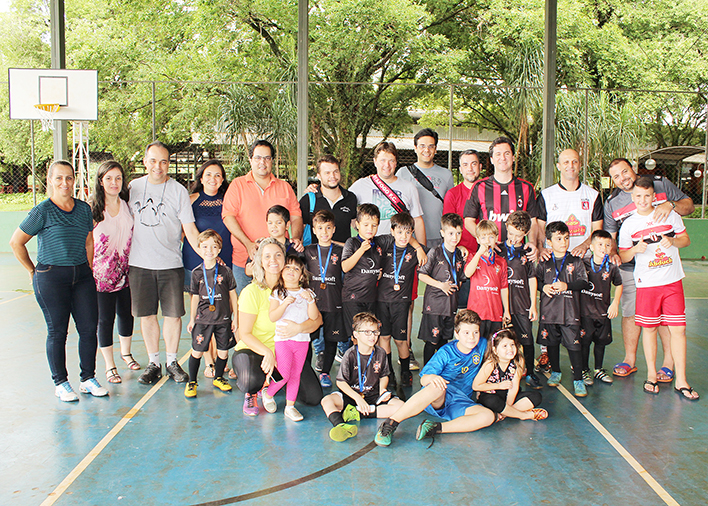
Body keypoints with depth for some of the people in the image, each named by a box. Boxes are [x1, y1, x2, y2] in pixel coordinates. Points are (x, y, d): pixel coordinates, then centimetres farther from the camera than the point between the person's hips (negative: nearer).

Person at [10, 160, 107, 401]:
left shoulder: (84, 208, 8)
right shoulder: (42, 211, -6)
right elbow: (16, 242, 0)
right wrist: (33, 271, 3)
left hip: (82, 276, 5)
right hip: (51, 278, -4)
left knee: (89, 328, 3)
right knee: (57, 331, 2)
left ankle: (88, 379, 18)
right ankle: (60, 383, 17)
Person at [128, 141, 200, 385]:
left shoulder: (178, 190, -3)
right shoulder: (133, 187, 6)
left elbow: (190, 230, -3)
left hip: (170, 264, -2)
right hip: (139, 263, 2)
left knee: (173, 313, 2)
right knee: (147, 314, 7)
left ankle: (172, 362, 18)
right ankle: (153, 363, 20)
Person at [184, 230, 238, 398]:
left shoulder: (225, 271, -3)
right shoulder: (197, 273, 0)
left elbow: (232, 294, 3)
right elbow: (195, 297, 8)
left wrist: (236, 317, 3)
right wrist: (192, 319, 10)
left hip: (223, 319, 0)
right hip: (203, 319, 0)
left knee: (223, 351, 8)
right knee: (197, 351, 2)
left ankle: (218, 378, 29)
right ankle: (191, 382, 19)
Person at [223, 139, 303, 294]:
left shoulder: (284, 187, 14)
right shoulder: (237, 185, 6)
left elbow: (296, 217, 12)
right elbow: (228, 216, -3)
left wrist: (295, 238, -10)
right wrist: (248, 244, -15)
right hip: (245, 262, -1)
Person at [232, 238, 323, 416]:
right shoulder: (252, 292, -12)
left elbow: (317, 320, -8)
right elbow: (245, 334, -11)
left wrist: (298, 328, -30)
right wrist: (267, 352, -28)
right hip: (252, 349, -4)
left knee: (313, 398, -7)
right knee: (252, 379, -38)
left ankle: (274, 380, 21)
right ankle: (251, 394, 3)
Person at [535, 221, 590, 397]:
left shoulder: (576, 261, 1)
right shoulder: (544, 262, 5)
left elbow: (584, 282, -1)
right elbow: (536, 280, 12)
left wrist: (567, 286, -14)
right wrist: (544, 287, -7)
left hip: (570, 311, -2)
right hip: (549, 310, 2)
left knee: (573, 345, -4)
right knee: (551, 342, 14)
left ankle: (578, 379, 4)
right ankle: (555, 372, 32)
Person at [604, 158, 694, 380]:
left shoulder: (660, 184, 2)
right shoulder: (611, 203, 4)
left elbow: (689, 205, 8)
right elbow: (609, 236, 8)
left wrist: (670, 205, -13)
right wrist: (612, 253, -12)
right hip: (630, 265, 1)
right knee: (630, 312, 5)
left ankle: (669, 363, 12)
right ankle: (630, 360, 20)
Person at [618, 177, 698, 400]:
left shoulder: (670, 215, 3)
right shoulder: (628, 225, 1)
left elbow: (686, 239, 11)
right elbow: (623, 256, 5)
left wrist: (673, 241, -10)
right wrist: (635, 249, -16)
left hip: (673, 281, 0)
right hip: (646, 284, 0)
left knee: (678, 329, -1)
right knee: (649, 328, 6)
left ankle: (681, 381, 7)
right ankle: (651, 375, 21)